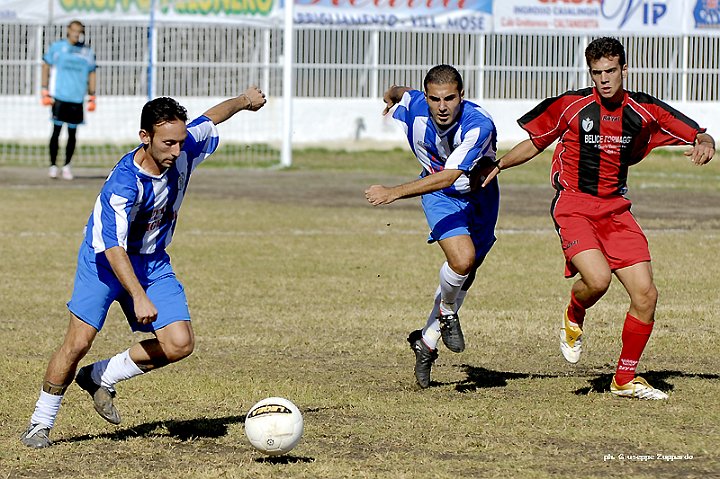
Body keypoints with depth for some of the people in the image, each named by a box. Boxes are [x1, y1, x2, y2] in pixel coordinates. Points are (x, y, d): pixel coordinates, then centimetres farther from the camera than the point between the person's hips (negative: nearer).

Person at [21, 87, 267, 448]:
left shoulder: (183, 149, -14)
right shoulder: (123, 185, -32)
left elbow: (209, 118, 8)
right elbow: (113, 248, -36)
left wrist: (245, 100, 27)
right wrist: (138, 296, -48)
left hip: (153, 262, 6)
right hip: (105, 259, -6)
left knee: (179, 344, -9)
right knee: (79, 340, -16)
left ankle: (100, 378, 11)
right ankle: (41, 423, 3)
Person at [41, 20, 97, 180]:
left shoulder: (87, 52, 9)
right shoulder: (57, 47, 2)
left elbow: (91, 74, 15)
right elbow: (46, 67, 5)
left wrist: (92, 98, 12)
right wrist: (45, 92, -1)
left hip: (77, 99, 2)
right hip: (59, 97, -2)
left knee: (72, 133, 4)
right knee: (56, 130, -5)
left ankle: (67, 165, 15)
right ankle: (53, 165, 3)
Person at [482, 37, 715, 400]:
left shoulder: (645, 111, 1)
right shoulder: (570, 106, -5)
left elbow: (699, 135, 8)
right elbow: (534, 144, 8)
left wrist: (704, 144, -16)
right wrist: (497, 165, -7)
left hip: (615, 209, 4)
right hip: (573, 206, -4)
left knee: (645, 294, -5)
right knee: (598, 278, -29)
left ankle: (625, 379, 12)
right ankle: (573, 318, 9)